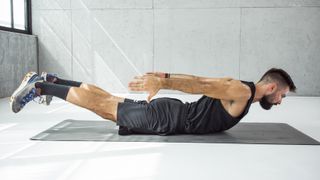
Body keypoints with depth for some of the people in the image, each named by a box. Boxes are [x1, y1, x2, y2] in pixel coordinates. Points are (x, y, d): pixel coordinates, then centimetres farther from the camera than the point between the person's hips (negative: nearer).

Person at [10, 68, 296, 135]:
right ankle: (39, 87, 6)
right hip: (164, 118, -9)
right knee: (102, 105, -3)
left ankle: (50, 80, 25)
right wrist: (161, 82, -31)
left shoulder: (235, 88, 14)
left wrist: (161, 76, 11)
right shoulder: (243, 91, -16)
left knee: (107, 103, 15)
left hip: (166, 113, 9)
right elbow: (198, 84, -26)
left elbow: (196, 79, 13)